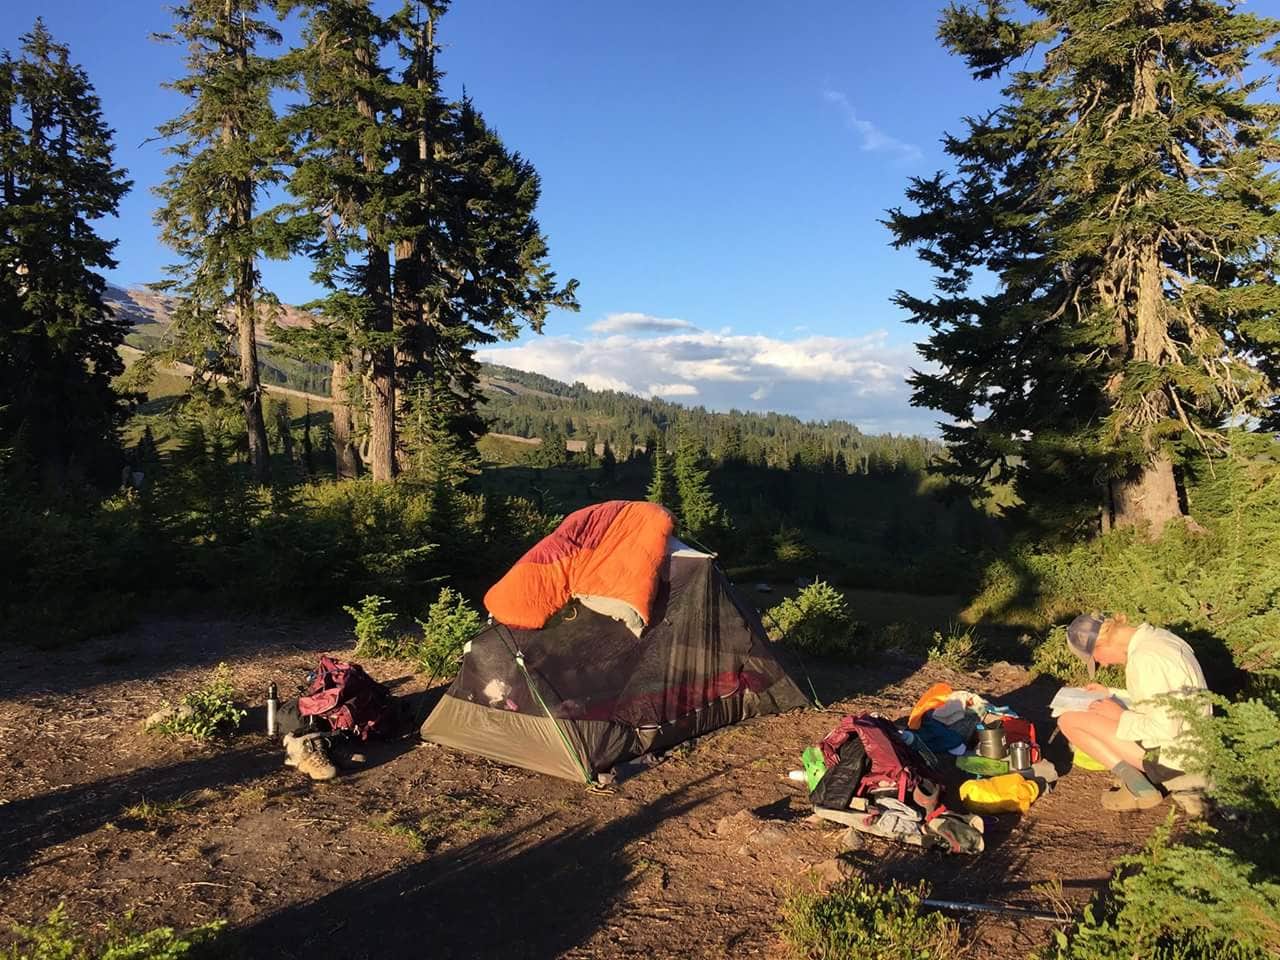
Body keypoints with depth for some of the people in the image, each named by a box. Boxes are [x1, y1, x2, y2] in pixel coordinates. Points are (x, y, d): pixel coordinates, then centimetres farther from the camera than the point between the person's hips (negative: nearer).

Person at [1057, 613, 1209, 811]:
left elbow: (1166, 728, -25)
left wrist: (1120, 716, -11)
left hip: (1171, 757, -10)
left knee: (1068, 721, -7)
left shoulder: (1144, 658, -23)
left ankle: (1138, 788, -5)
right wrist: (1111, 695, 20)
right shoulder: (1156, 637, 5)